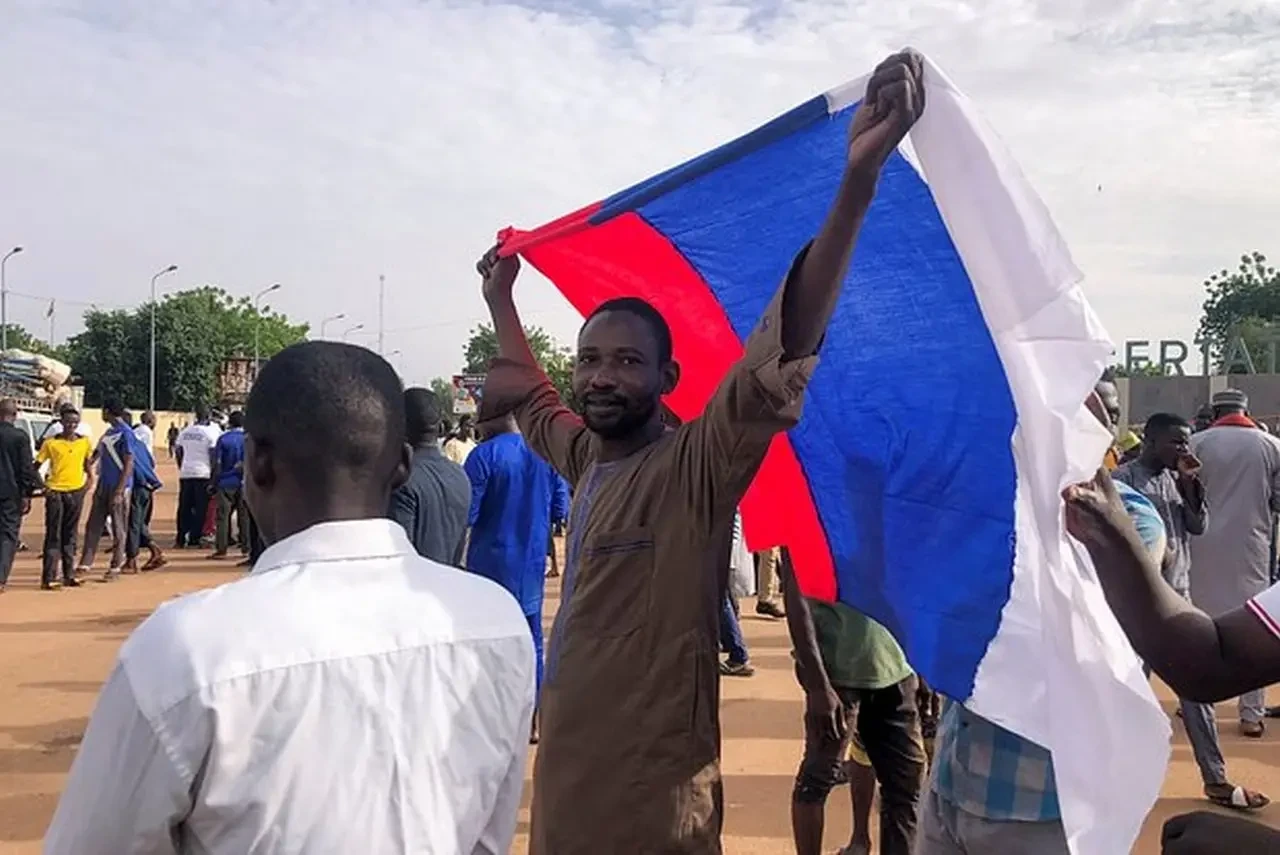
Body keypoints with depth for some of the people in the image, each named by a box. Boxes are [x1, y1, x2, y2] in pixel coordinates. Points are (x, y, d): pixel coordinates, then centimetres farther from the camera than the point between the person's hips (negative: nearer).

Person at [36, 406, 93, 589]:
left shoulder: (85, 442, 5)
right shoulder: (50, 443, -4)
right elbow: (36, 466, 1)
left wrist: (89, 478, 6)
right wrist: (42, 485, -9)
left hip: (76, 491, 3)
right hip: (55, 492, -3)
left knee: (70, 534, 10)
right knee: (53, 535, -4)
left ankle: (69, 575, 16)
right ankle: (48, 578, -4)